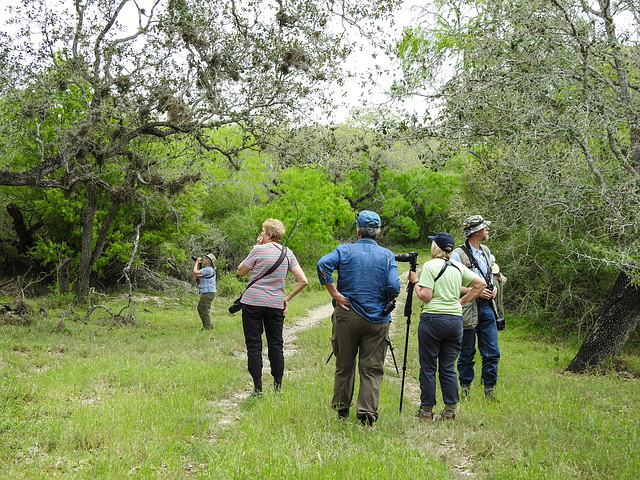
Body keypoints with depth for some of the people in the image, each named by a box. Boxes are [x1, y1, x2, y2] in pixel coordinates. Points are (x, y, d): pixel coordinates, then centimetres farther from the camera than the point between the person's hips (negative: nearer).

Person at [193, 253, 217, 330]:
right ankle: (208, 325, 25)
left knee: (205, 311, -9)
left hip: (208, 293, -11)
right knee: (200, 309, 18)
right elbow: (196, 276, 18)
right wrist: (198, 264, 13)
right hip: (206, 293, 11)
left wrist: (197, 262, -5)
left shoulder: (208, 269, -15)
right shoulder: (205, 268, 19)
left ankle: (207, 328, -5)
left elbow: (195, 273, -19)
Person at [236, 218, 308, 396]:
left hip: (252, 303, -3)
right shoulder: (287, 253, 5)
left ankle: (258, 388, 1)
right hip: (276, 305, 4)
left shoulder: (258, 250, -8)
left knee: (254, 345, 2)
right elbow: (303, 281, 1)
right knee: (276, 346, 11)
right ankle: (278, 386, 12)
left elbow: (241, 271, 5)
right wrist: (287, 298, 8)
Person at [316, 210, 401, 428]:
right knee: (372, 370, 3)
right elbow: (393, 287, -10)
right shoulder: (387, 255, 2)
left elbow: (323, 264, -16)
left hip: (346, 316, 1)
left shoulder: (345, 250, 2)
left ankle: (342, 412, 24)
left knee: (344, 366, 14)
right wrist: (384, 303, 10)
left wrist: (335, 293, -10)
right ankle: (367, 418, -4)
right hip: (377, 320, 0)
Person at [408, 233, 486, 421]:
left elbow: (425, 296, -13)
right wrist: (461, 301, 13)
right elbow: (481, 284, 12)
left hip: (433, 319, -5)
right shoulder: (459, 267, 11)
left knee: (428, 368, 4)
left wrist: (415, 281, 3)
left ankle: (426, 411, 9)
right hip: (456, 319, 5)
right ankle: (450, 412, 10)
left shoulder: (430, 266, -7)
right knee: (448, 368, 11)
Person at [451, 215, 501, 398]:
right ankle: (465, 390, 17)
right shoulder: (458, 254, -10)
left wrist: (493, 288, 6)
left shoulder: (486, 251, 14)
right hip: (468, 309, -6)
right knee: (467, 354, 4)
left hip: (487, 307, 6)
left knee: (492, 353, 4)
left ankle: (490, 391, 14)